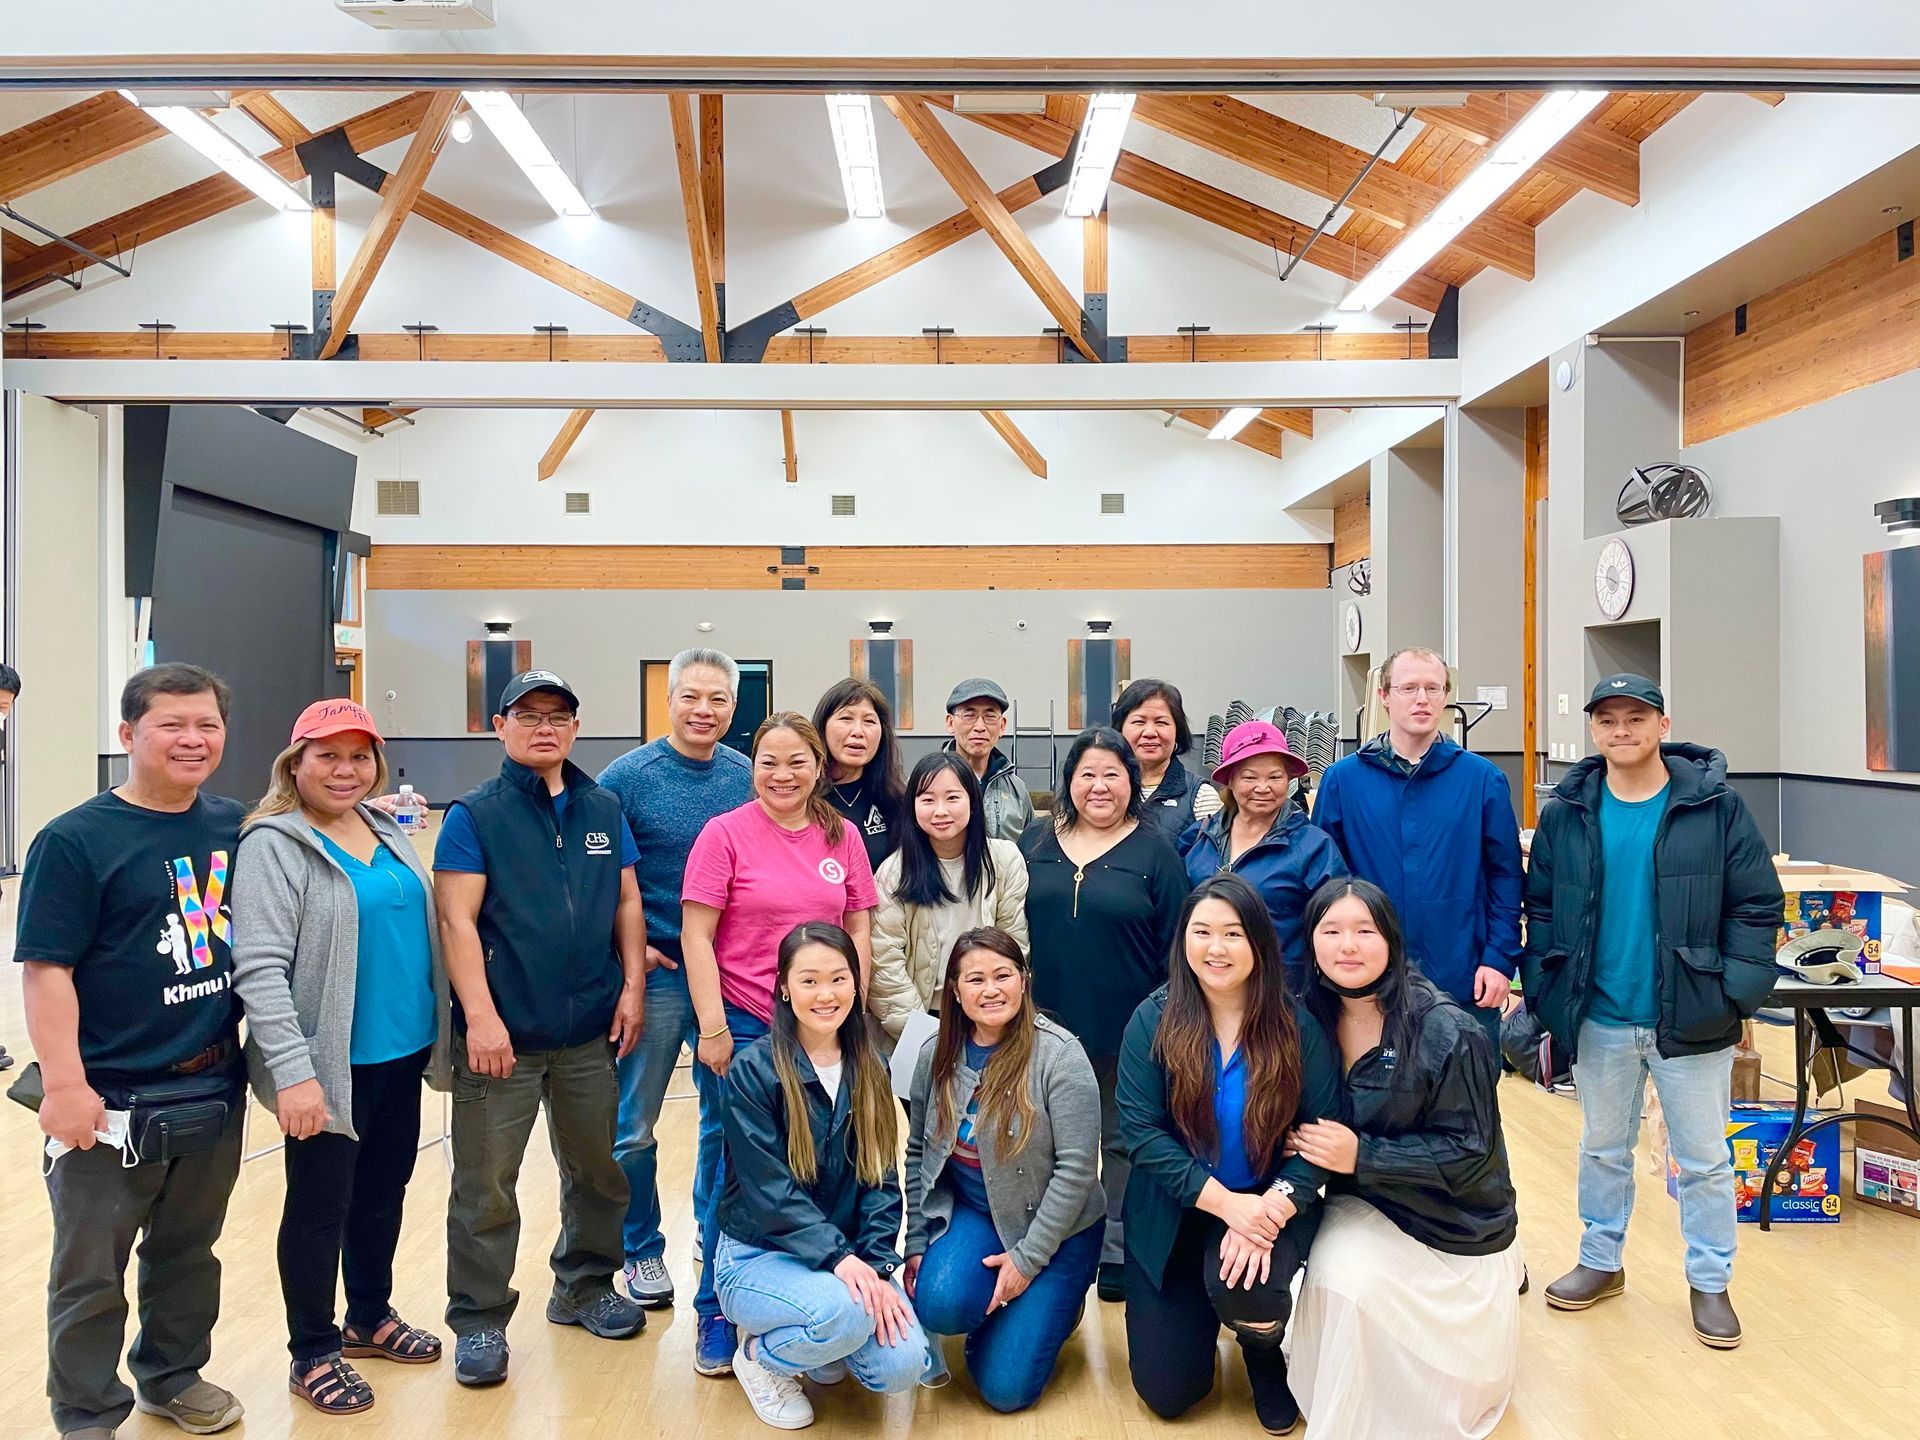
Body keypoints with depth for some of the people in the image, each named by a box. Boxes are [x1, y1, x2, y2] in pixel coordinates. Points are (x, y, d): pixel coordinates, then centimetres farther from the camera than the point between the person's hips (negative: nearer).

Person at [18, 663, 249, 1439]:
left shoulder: (236, 826, 1)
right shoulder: (75, 840, -13)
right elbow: (46, 969, -15)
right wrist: (64, 1082, -19)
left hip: (216, 1089, 5)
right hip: (113, 1100, -4)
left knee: (188, 1251, 21)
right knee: (92, 1272, 12)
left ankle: (173, 1376, 41)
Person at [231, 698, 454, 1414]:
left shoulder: (387, 830, 8)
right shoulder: (273, 844, -12)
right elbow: (259, 970, -18)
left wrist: (442, 1033, 15)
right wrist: (293, 1072, -23)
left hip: (403, 1054, 7)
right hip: (332, 1067, -6)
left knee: (384, 1191, 20)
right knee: (320, 1206, 9)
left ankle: (370, 1316, 40)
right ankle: (313, 1354, 27)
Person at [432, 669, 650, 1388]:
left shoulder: (604, 809, 7)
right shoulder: (474, 815, -4)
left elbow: (627, 903, 10)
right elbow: (458, 919, -11)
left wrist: (632, 987, 2)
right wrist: (480, 1017, -17)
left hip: (590, 1033, 4)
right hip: (502, 1034, -4)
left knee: (598, 1169, 17)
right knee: (486, 1186, 6)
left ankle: (584, 1288, 37)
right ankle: (480, 1321, 23)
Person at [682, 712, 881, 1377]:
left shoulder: (843, 837, 3)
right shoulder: (724, 834, -6)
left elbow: (860, 930, 8)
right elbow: (696, 936, -8)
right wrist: (712, 1027, -11)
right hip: (741, 1027, -3)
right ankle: (715, 1317, 26)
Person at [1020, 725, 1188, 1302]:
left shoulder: (1154, 851, -2)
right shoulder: (1036, 843, 5)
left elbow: (1175, 947, -2)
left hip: (1128, 1031, -2)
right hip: (1047, 1025, 3)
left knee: (1123, 1140, 12)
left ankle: (1117, 1254, 26)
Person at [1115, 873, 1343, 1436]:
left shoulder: (1298, 1025, -11)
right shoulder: (1154, 1019, -12)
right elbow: (1141, 1131, -16)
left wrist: (1273, 1206, -28)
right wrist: (1227, 1203, -24)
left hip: (1269, 1207, -1)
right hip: (1173, 1214, 1)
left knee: (1242, 1284, -33)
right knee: (1167, 1393, 1)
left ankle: (1267, 1358, 7)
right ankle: (1198, 1311, 36)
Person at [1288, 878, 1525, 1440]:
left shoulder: (1449, 1032, -25)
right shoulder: (1312, 1019, -10)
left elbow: (1469, 1150, -20)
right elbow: (1306, 1123, 3)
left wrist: (1362, 1154, -28)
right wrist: (1302, 1140, -20)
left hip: (1454, 1222, -3)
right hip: (1364, 1208, 3)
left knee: (1461, 1386, -2)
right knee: (1339, 1279, -24)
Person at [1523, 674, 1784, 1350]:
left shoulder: (1716, 806, -8)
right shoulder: (1566, 813, -3)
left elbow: (1758, 906, -6)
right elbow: (1541, 909, 2)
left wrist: (1737, 993, -13)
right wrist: (1546, 992, -4)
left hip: (1690, 1021, -2)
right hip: (1600, 1021, 2)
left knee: (1703, 1159, 12)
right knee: (1603, 1149, 19)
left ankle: (1709, 1282, 30)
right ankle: (1600, 1262, 36)